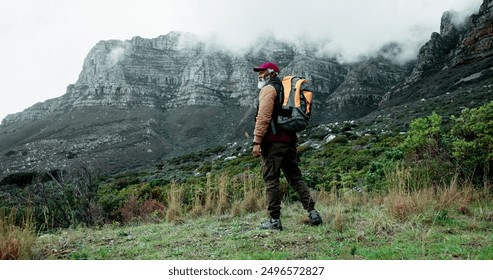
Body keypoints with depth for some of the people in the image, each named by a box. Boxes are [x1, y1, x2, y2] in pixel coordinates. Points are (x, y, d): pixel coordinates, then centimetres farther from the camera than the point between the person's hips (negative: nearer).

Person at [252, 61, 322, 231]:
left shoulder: (268, 89, -5)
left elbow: (263, 117, -16)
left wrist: (257, 142, -19)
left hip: (273, 142, -8)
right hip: (290, 140, 9)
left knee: (271, 180, -3)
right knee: (295, 177, 13)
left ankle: (275, 220, 0)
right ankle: (312, 212, 8)